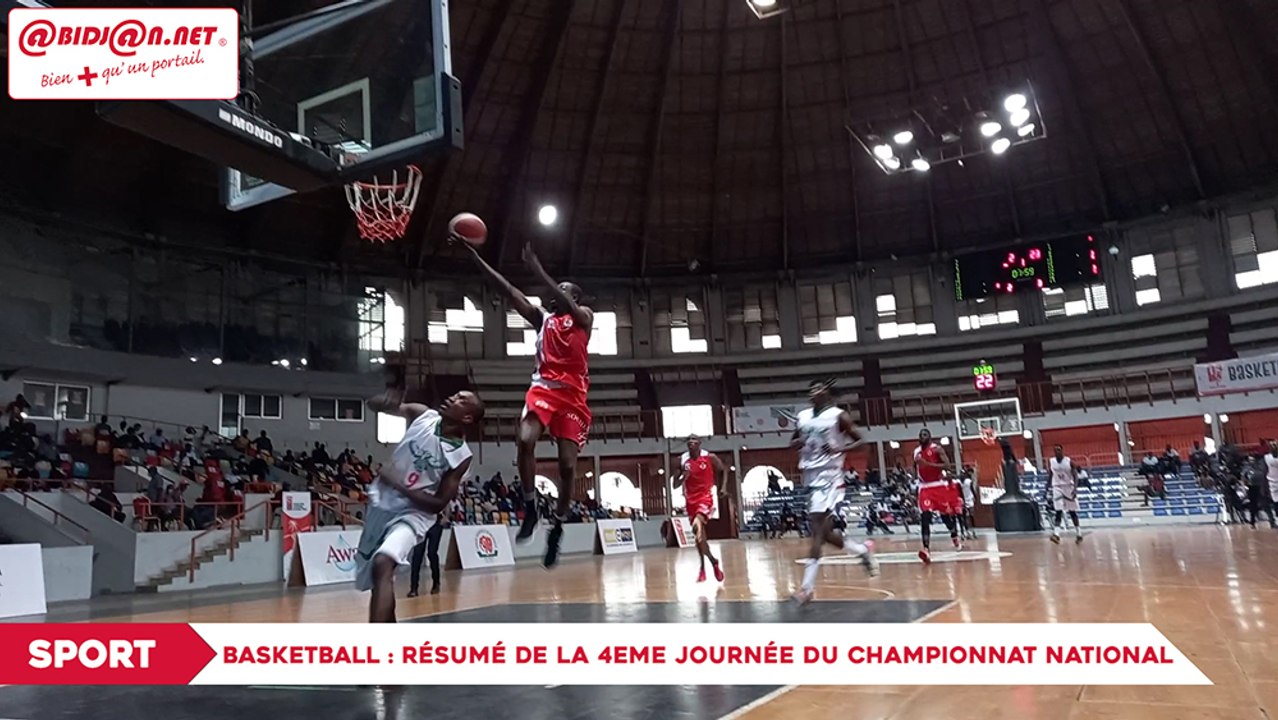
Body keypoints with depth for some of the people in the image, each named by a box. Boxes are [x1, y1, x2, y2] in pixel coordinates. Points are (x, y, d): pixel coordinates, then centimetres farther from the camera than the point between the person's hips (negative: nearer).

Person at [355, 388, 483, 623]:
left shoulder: (461, 456, -15)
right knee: (379, 577, 17)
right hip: (381, 503, 5)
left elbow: (438, 504, -14)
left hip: (413, 513, -5)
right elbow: (374, 404, -1)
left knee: (382, 564, -32)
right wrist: (386, 402, -26)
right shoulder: (423, 415, -6)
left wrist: (398, 485, -25)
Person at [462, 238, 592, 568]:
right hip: (543, 388, 2)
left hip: (573, 395, -2)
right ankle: (530, 507, -7)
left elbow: (566, 305, -16)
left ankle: (557, 528, 11)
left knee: (567, 463, -4)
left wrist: (538, 270, -21)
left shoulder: (584, 317, 8)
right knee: (525, 441, -24)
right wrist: (475, 257, 4)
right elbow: (508, 289, 10)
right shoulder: (541, 317, 16)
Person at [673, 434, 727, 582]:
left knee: (697, 526, -27)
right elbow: (675, 485, 5)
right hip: (691, 500, 4)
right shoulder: (682, 460, 1)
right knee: (699, 534, 8)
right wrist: (683, 477, -15)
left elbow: (724, 471, 13)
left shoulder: (710, 458, -5)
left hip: (706, 497, -4)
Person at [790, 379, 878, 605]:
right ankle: (863, 550, 35)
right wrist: (797, 444, -2)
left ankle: (807, 586, -15)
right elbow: (794, 442, 22)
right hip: (811, 477, 7)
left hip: (829, 477, -7)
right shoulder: (802, 416, 12)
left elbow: (859, 441, -3)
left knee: (817, 530, -15)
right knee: (825, 532, 11)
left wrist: (840, 449, -20)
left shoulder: (839, 415, -5)